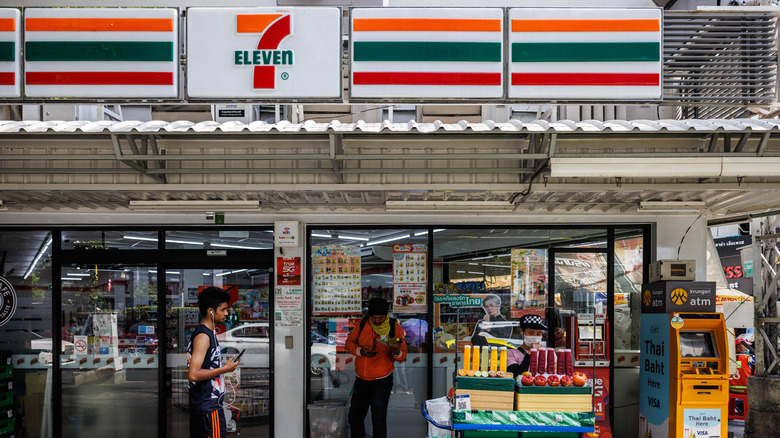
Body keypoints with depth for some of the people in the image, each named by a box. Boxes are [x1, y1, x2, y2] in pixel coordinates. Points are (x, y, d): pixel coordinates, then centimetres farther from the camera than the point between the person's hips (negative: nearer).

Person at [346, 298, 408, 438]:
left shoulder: (394, 327, -11)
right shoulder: (363, 324, -4)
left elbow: (402, 357, -7)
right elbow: (349, 342, 7)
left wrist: (396, 351, -31)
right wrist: (360, 350, -14)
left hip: (382, 381, -4)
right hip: (361, 379, 4)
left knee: (378, 421, -1)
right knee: (354, 418, 14)